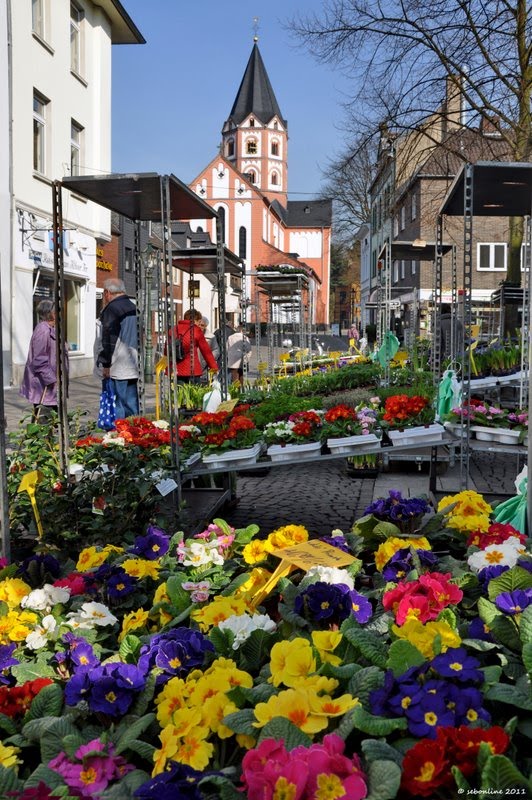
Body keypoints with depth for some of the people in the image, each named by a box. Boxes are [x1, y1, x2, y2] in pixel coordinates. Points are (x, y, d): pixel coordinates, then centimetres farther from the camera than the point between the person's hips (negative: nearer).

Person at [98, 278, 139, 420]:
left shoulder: (111, 309, -9)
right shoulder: (133, 308, 15)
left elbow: (108, 340, -11)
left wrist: (105, 364, -5)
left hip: (118, 369, -8)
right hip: (133, 366, 8)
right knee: (132, 403, 11)